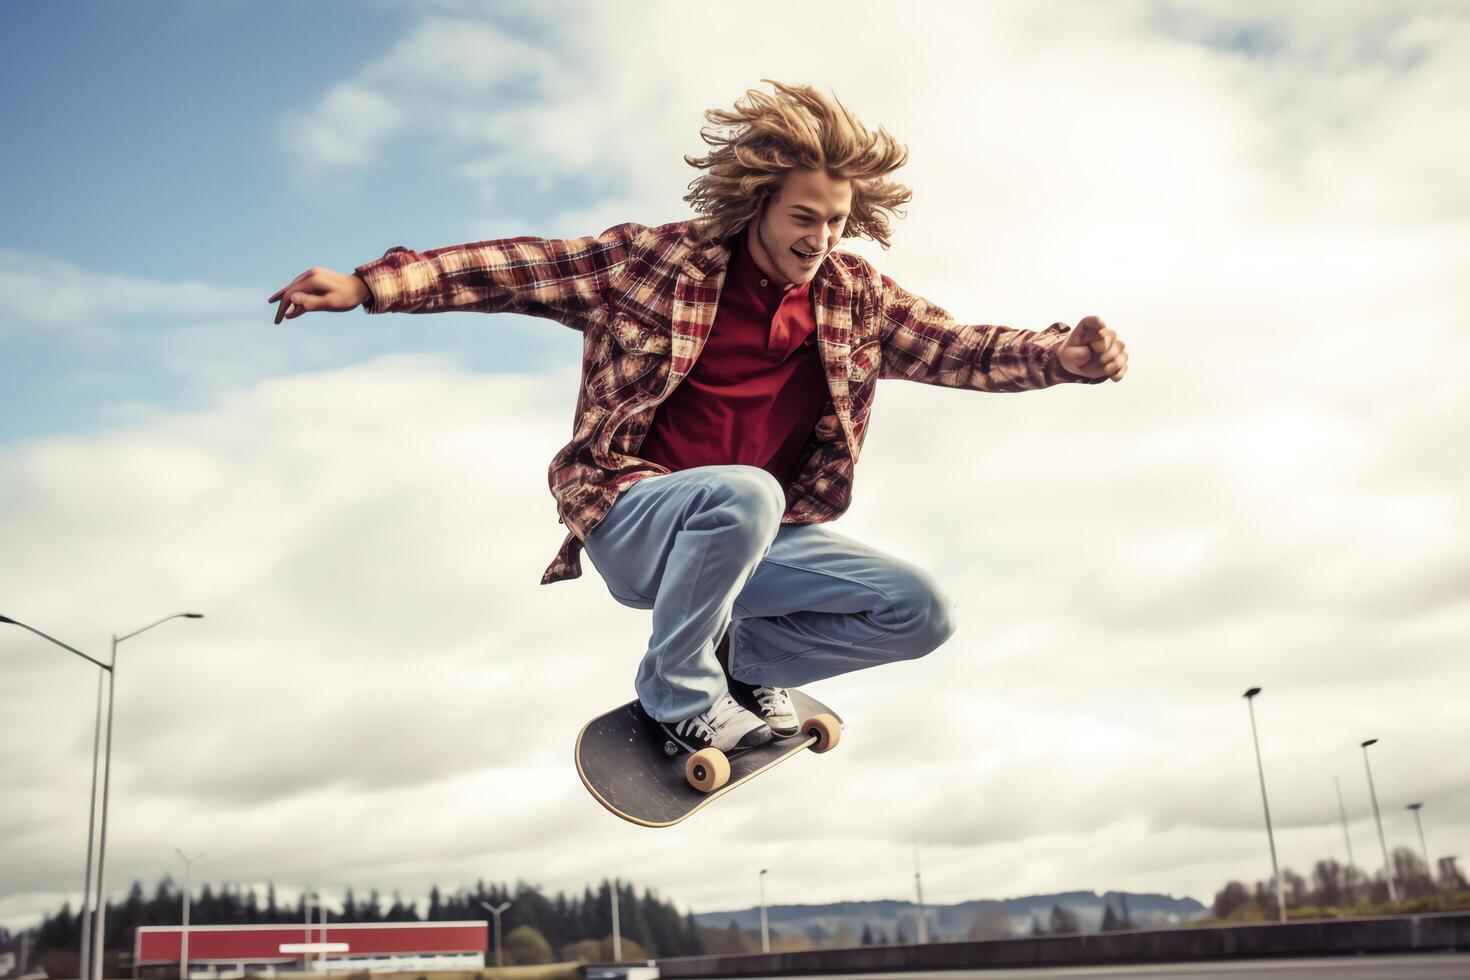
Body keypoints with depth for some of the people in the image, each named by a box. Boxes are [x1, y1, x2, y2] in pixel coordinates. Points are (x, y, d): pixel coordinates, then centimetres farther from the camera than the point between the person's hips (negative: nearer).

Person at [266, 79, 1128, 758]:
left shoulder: (855, 297, 5)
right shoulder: (660, 261, -6)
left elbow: (959, 348, 2)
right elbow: (521, 269, -8)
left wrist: (1067, 357, -16)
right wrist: (368, 285, -15)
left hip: (761, 539, 5)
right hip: (634, 520, -4)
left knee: (924, 614, -9)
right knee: (743, 492, -38)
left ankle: (738, 657, 11)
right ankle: (677, 691, -11)